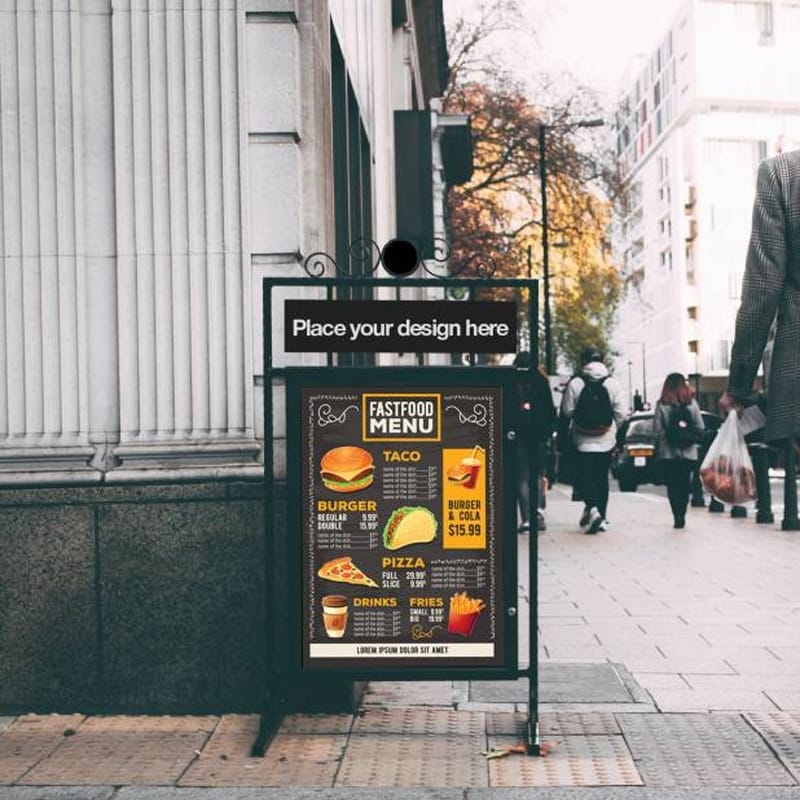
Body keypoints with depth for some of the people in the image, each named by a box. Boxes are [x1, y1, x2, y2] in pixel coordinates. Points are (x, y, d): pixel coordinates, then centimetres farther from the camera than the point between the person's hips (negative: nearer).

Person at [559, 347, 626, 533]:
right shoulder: (612, 383, -3)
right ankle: (601, 518, 16)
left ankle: (592, 508, -23)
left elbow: (567, 411, -7)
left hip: (583, 440, -2)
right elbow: (620, 414, -2)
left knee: (583, 477, 2)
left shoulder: (575, 383, -9)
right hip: (606, 441, 2)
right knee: (602, 478, 13)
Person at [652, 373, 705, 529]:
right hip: (688, 452, 2)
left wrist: (657, 450, 0)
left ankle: (678, 516, -7)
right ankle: (681, 516, 9)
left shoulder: (661, 405, -8)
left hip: (668, 453, -2)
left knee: (673, 486, 4)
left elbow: (657, 432, -10)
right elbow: (700, 428, -2)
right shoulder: (692, 404, -2)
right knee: (684, 485, 13)